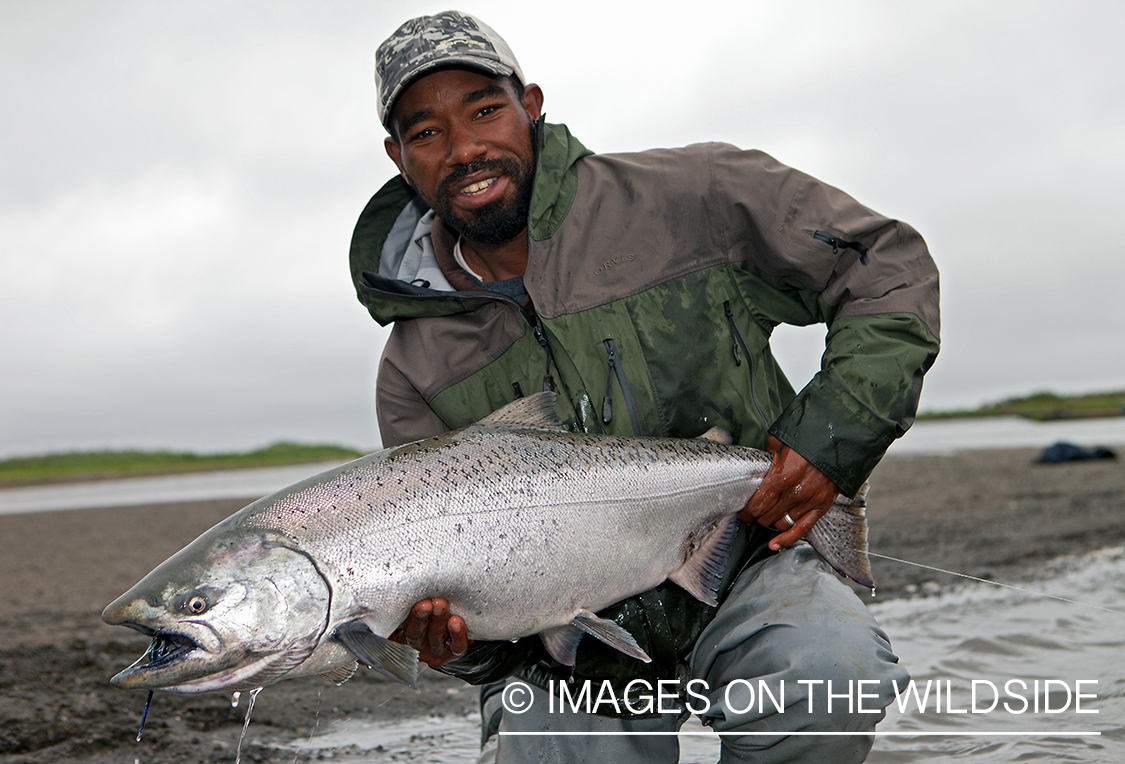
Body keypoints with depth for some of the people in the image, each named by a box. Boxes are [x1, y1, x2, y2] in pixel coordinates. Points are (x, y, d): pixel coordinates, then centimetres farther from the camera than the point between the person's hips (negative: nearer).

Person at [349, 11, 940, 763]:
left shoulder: (688, 199, -10)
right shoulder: (416, 371, -4)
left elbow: (889, 264, -2)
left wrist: (833, 432, -14)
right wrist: (461, 645, -24)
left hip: (742, 567, -2)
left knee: (826, 668, -32)